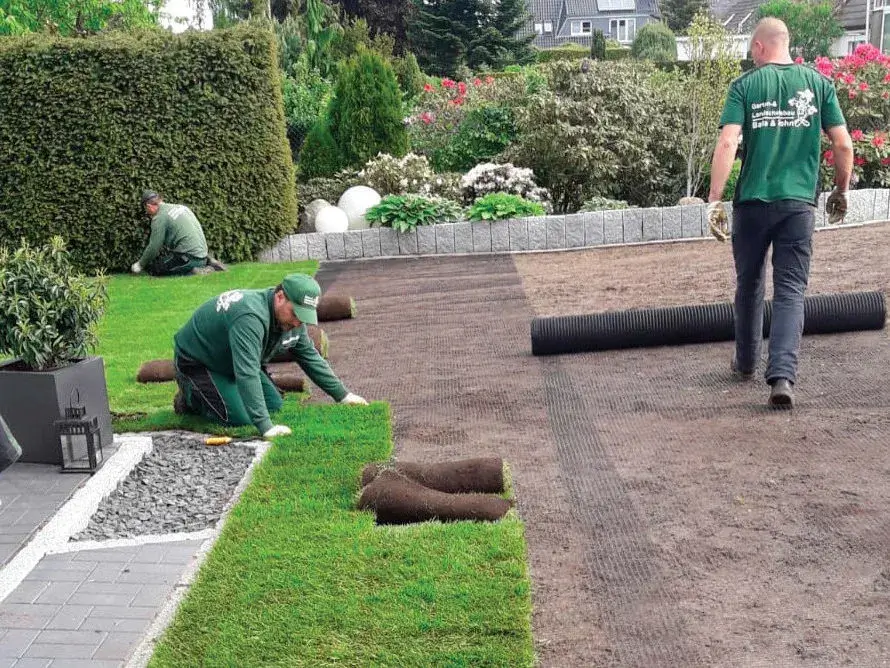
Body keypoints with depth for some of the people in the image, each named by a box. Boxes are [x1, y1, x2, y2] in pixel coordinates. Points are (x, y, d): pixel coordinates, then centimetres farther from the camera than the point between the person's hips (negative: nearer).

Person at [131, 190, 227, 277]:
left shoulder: (159, 218, -8)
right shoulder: (181, 207, 17)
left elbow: (153, 247, -7)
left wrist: (140, 265, 7)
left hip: (189, 257, -8)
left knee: (152, 267, -4)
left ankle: (192, 270, -12)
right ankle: (207, 262, 12)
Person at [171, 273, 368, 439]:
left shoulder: (292, 318, -11)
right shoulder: (250, 317, -40)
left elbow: (310, 358, 3)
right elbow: (247, 375, -46)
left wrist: (342, 395, 3)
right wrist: (265, 427, -50)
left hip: (231, 362, 8)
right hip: (195, 361, -8)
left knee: (274, 405, 1)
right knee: (239, 418, -19)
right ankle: (190, 396, 5)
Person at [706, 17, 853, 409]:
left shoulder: (745, 86, 0)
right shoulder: (818, 83, 5)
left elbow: (727, 144, -12)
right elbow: (843, 145, 2)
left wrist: (714, 200, -11)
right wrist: (840, 192, 17)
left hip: (753, 200, 0)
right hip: (799, 202, 1)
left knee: (749, 284, 17)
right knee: (791, 290, 2)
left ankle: (746, 363, 32)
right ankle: (782, 376, -12)